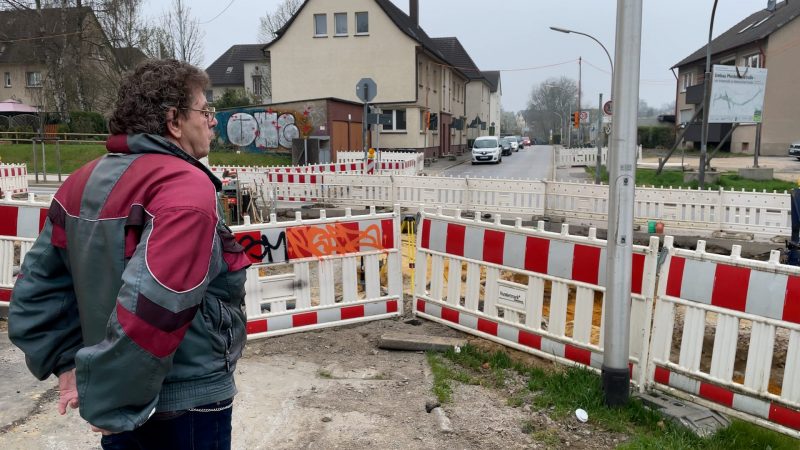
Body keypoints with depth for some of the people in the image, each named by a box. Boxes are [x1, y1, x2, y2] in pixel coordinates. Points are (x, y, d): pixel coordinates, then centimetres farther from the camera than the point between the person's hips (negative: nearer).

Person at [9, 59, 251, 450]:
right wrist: (114, 408, -21)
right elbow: (153, 304, -31)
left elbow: (39, 286, 8)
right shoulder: (187, 187, -22)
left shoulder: (82, 184, 4)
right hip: (185, 403, -7)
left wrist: (67, 363, 10)